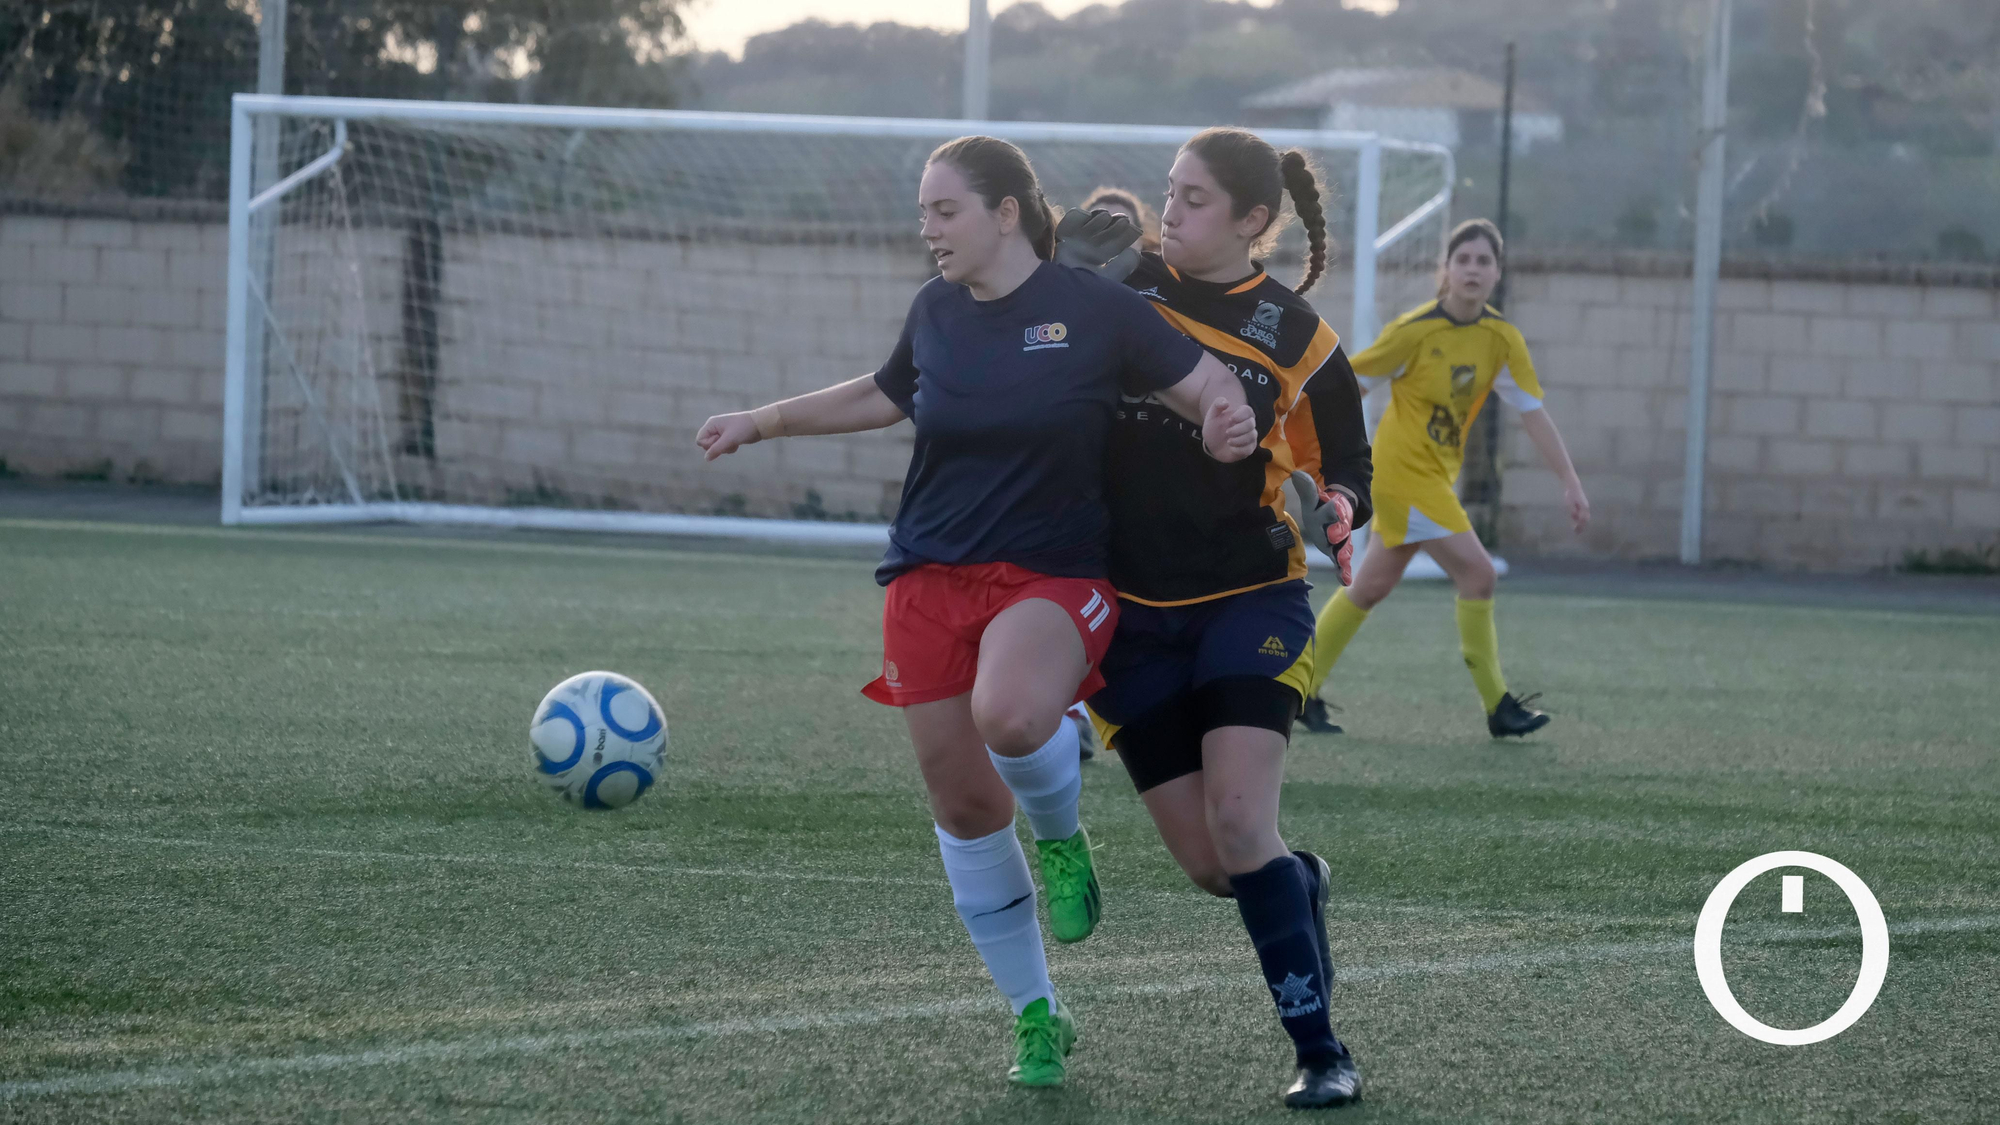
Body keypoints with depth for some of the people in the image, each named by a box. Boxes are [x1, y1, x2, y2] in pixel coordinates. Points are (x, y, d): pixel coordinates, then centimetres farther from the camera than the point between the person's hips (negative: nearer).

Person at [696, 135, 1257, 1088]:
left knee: (1009, 715, -36)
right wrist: (761, 423, 28)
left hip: (1053, 577, -5)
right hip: (932, 579, 5)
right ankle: (1036, 1017, 16)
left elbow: (1208, 382, -4)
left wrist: (1226, 424, -26)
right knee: (961, 800, 2)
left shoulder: (1093, 309, -6)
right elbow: (884, 397, 28)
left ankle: (1060, 836, 0)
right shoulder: (936, 311, 9)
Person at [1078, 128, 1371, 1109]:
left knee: (1239, 826, -19)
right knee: (1209, 865, 1)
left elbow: (1347, 467, 5)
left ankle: (1320, 1052, -9)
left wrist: (1338, 509, -15)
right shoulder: (1126, 286, 1)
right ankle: (1301, 884, 38)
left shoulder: (1296, 336, -4)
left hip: (1249, 602, -3)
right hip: (1133, 613, 3)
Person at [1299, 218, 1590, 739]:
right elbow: (1349, 384, -8)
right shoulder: (1415, 330, -17)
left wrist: (1570, 482, -6)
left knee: (1372, 586, 14)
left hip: (1436, 476, 7)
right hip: (1403, 469, -7)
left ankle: (1302, 690, 25)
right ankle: (1497, 705, -5)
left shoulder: (1501, 339, -2)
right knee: (1476, 571, -13)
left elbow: (1533, 413, 0)